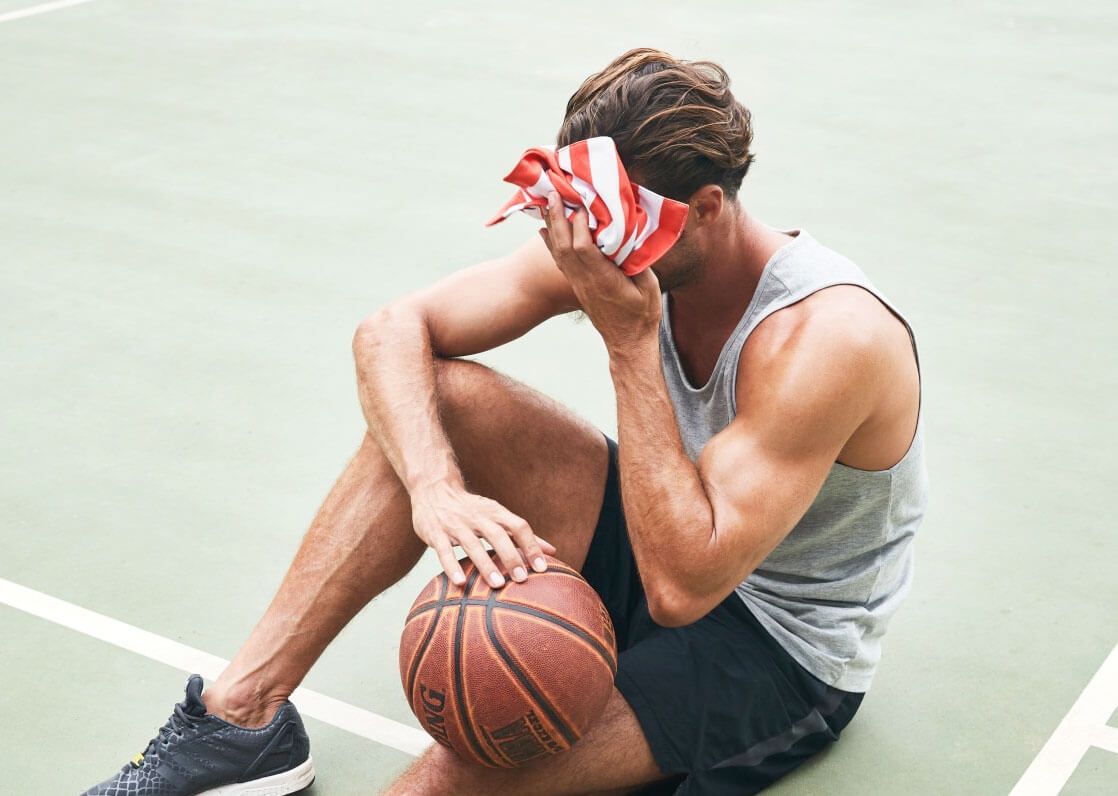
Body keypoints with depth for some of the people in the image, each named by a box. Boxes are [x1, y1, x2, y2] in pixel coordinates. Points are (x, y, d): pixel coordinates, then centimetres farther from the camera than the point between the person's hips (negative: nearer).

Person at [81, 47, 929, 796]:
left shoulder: (828, 337, -32)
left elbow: (681, 585, -35)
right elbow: (392, 329, -12)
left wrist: (631, 338, -36)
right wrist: (435, 486, -32)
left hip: (784, 649, -6)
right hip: (674, 539, 7)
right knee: (433, 401, -12)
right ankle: (242, 713, -9)